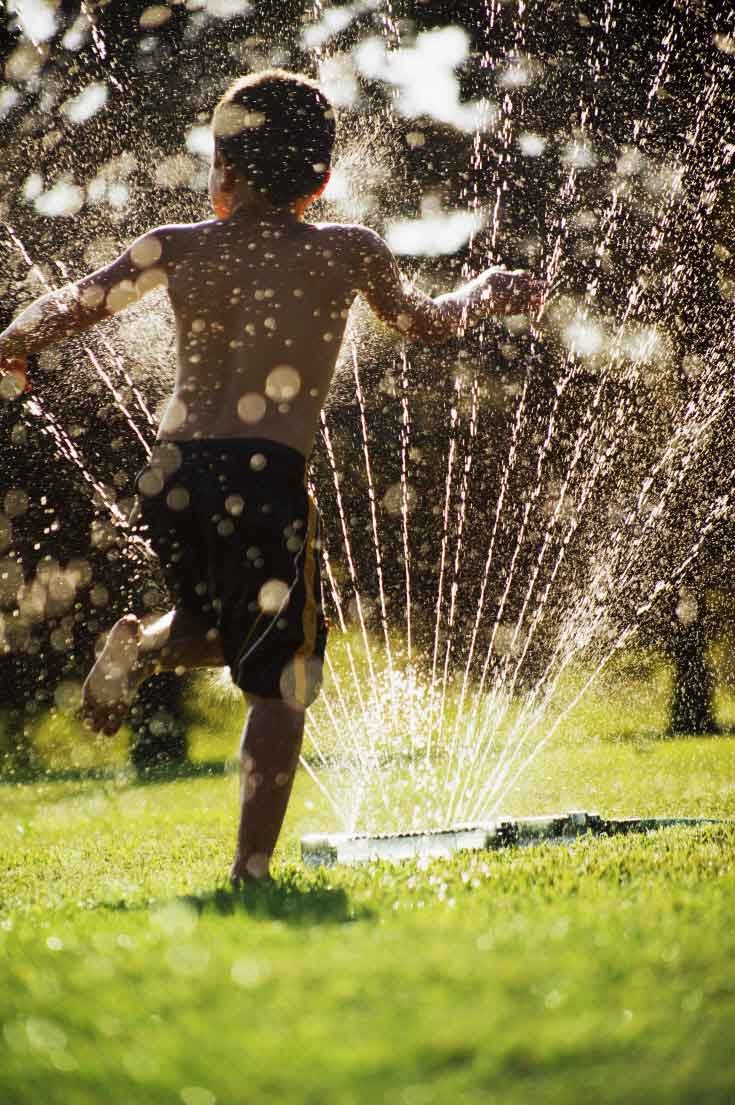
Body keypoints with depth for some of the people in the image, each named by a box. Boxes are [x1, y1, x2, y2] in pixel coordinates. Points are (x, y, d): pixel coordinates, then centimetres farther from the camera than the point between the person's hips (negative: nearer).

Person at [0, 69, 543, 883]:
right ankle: (252, 868, -3)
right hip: (267, 480, -3)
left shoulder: (177, 248, 7)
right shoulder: (349, 253, 5)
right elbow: (430, 323, 22)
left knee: (223, 630, 29)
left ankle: (141, 646, -3)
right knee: (280, 678, 7)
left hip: (173, 474, 3)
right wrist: (493, 289, 42)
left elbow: (69, 306, 15)